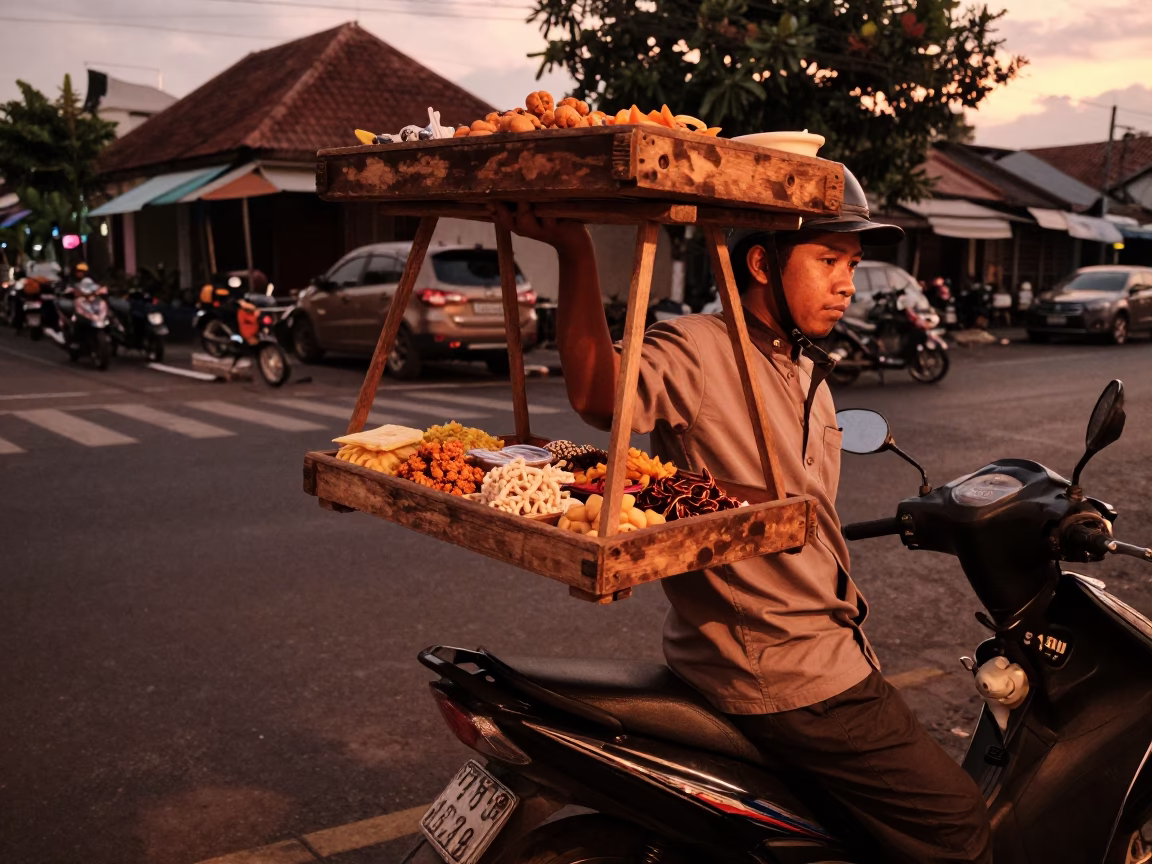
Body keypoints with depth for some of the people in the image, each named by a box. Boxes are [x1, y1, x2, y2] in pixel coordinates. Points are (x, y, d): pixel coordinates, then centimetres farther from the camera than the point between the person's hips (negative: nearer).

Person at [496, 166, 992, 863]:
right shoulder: (697, 349, -16)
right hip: (781, 677, -9)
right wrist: (576, 254, -49)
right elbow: (600, 395, -39)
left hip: (830, 653, 10)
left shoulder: (810, 379, 15)